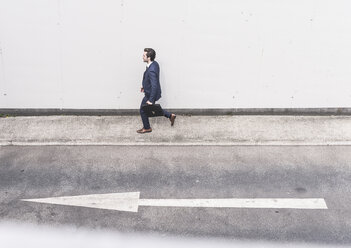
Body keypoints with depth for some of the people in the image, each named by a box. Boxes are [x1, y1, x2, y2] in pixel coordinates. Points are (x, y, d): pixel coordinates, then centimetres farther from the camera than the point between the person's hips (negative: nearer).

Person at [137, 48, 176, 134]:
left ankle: (147, 128, 30)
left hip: (150, 94, -9)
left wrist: (151, 100, -28)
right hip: (150, 92, 9)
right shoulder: (154, 63, -4)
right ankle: (170, 115, 31)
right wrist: (144, 86, 22)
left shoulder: (151, 70, -34)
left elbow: (154, 86, -33)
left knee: (143, 110, 11)